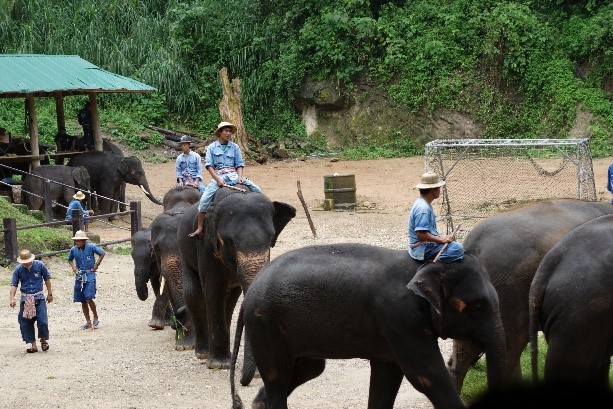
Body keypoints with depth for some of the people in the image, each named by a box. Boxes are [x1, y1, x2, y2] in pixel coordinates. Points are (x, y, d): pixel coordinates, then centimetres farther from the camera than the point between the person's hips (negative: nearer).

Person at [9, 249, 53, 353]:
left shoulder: (39, 265, -5)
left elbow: (47, 279, 7)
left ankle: (43, 340, 15)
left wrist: (50, 293, 9)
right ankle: (33, 345, 11)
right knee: (25, 323, 1)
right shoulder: (18, 269, -3)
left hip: (39, 297, -2)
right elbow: (14, 284, -2)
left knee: (42, 321, -11)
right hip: (25, 299, 2)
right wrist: (12, 298, -14)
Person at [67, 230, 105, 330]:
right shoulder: (73, 249, 3)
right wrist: (73, 267, 6)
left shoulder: (91, 247, -9)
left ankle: (96, 318, 4)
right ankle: (88, 322, 15)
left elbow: (102, 253, 2)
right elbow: (70, 259, 22)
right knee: (83, 301, 6)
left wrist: (96, 265, -1)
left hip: (89, 275, -5)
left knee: (89, 298, -17)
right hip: (79, 276, 5)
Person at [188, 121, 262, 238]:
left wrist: (240, 177, -10)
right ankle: (199, 229, -21)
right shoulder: (212, 148, 6)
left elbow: (239, 165, 10)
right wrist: (218, 180, -14)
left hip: (233, 175, 3)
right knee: (204, 199, -23)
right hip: (218, 176, -3)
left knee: (257, 191, -9)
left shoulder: (235, 147, 12)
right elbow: (209, 165, -1)